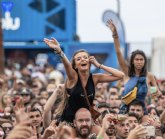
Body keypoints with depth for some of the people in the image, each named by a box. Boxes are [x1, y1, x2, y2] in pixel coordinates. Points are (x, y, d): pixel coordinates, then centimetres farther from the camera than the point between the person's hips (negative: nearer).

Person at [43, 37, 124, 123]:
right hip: (68, 120, -3)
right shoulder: (73, 77, -8)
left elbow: (120, 75, -1)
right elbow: (66, 64, -29)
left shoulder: (94, 78, 1)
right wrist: (58, 50, -50)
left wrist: (99, 65, -4)